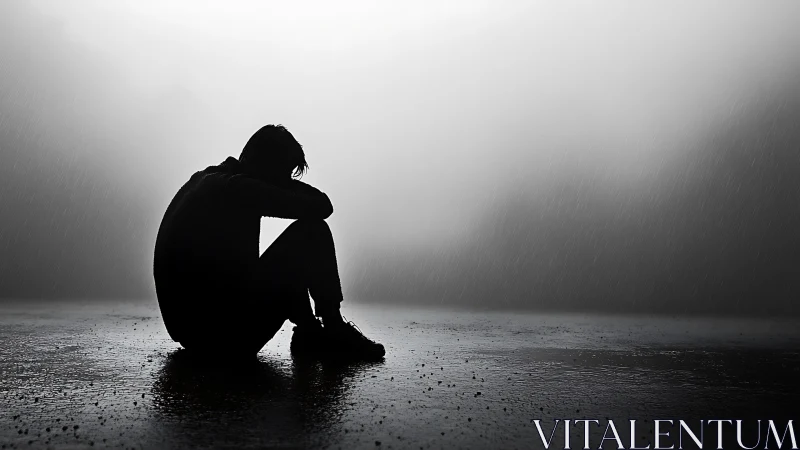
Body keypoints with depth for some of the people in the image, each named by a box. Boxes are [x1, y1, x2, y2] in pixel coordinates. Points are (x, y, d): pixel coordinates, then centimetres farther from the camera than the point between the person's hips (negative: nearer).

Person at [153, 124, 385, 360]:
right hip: (226, 331, -10)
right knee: (312, 232, -5)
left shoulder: (204, 180, 15)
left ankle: (309, 333, 17)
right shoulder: (239, 187, -13)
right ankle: (335, 330, 3)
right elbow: (321, 206, -11)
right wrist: (283, 182, 5)